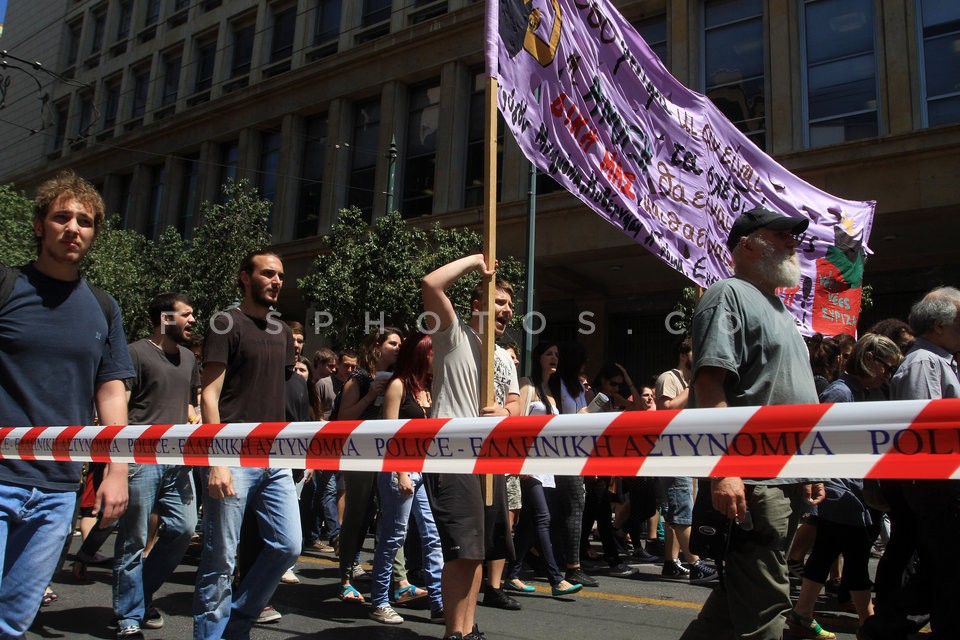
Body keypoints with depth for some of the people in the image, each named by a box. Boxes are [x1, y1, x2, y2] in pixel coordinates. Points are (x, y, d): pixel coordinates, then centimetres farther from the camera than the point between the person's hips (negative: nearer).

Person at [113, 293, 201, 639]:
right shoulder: (136, 353, -5)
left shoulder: (188, 357, 17)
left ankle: (142, 593, 26)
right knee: (134, 539, 2)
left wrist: (194, 419, 10)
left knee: (184, 528, 5)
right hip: (141, 457, -7)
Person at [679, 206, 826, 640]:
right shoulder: (729, 295, -8)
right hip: (751, 480, -10)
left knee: (743, 593, 16)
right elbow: (709, 385, -19)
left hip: (784, 477, 10)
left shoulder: (778, 309, 22)